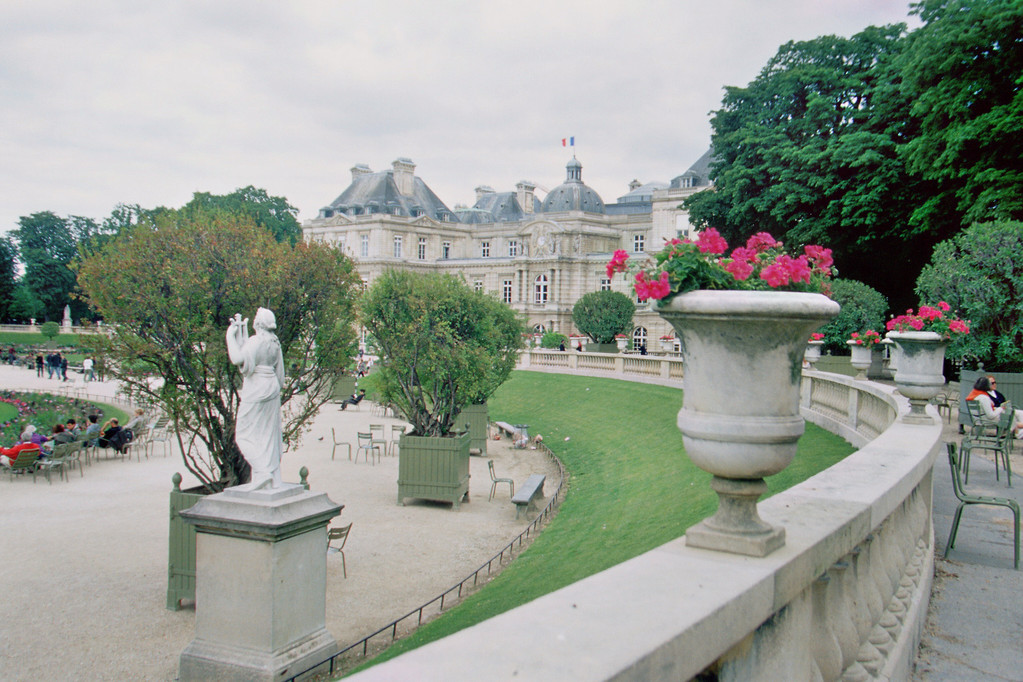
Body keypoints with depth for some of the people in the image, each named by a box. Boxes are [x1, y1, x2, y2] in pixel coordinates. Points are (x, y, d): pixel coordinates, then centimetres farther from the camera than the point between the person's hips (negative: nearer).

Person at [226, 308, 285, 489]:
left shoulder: (256, 341, -16)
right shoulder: (275, 342, 7)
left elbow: (238, 358, -26)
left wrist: (231, 336, -19)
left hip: (256, 389, -8)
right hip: (272, 387, 8)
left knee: (245, 434, 3)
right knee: (269, 434, 12)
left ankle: (263, 472, -8)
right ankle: (274, 479, 14)